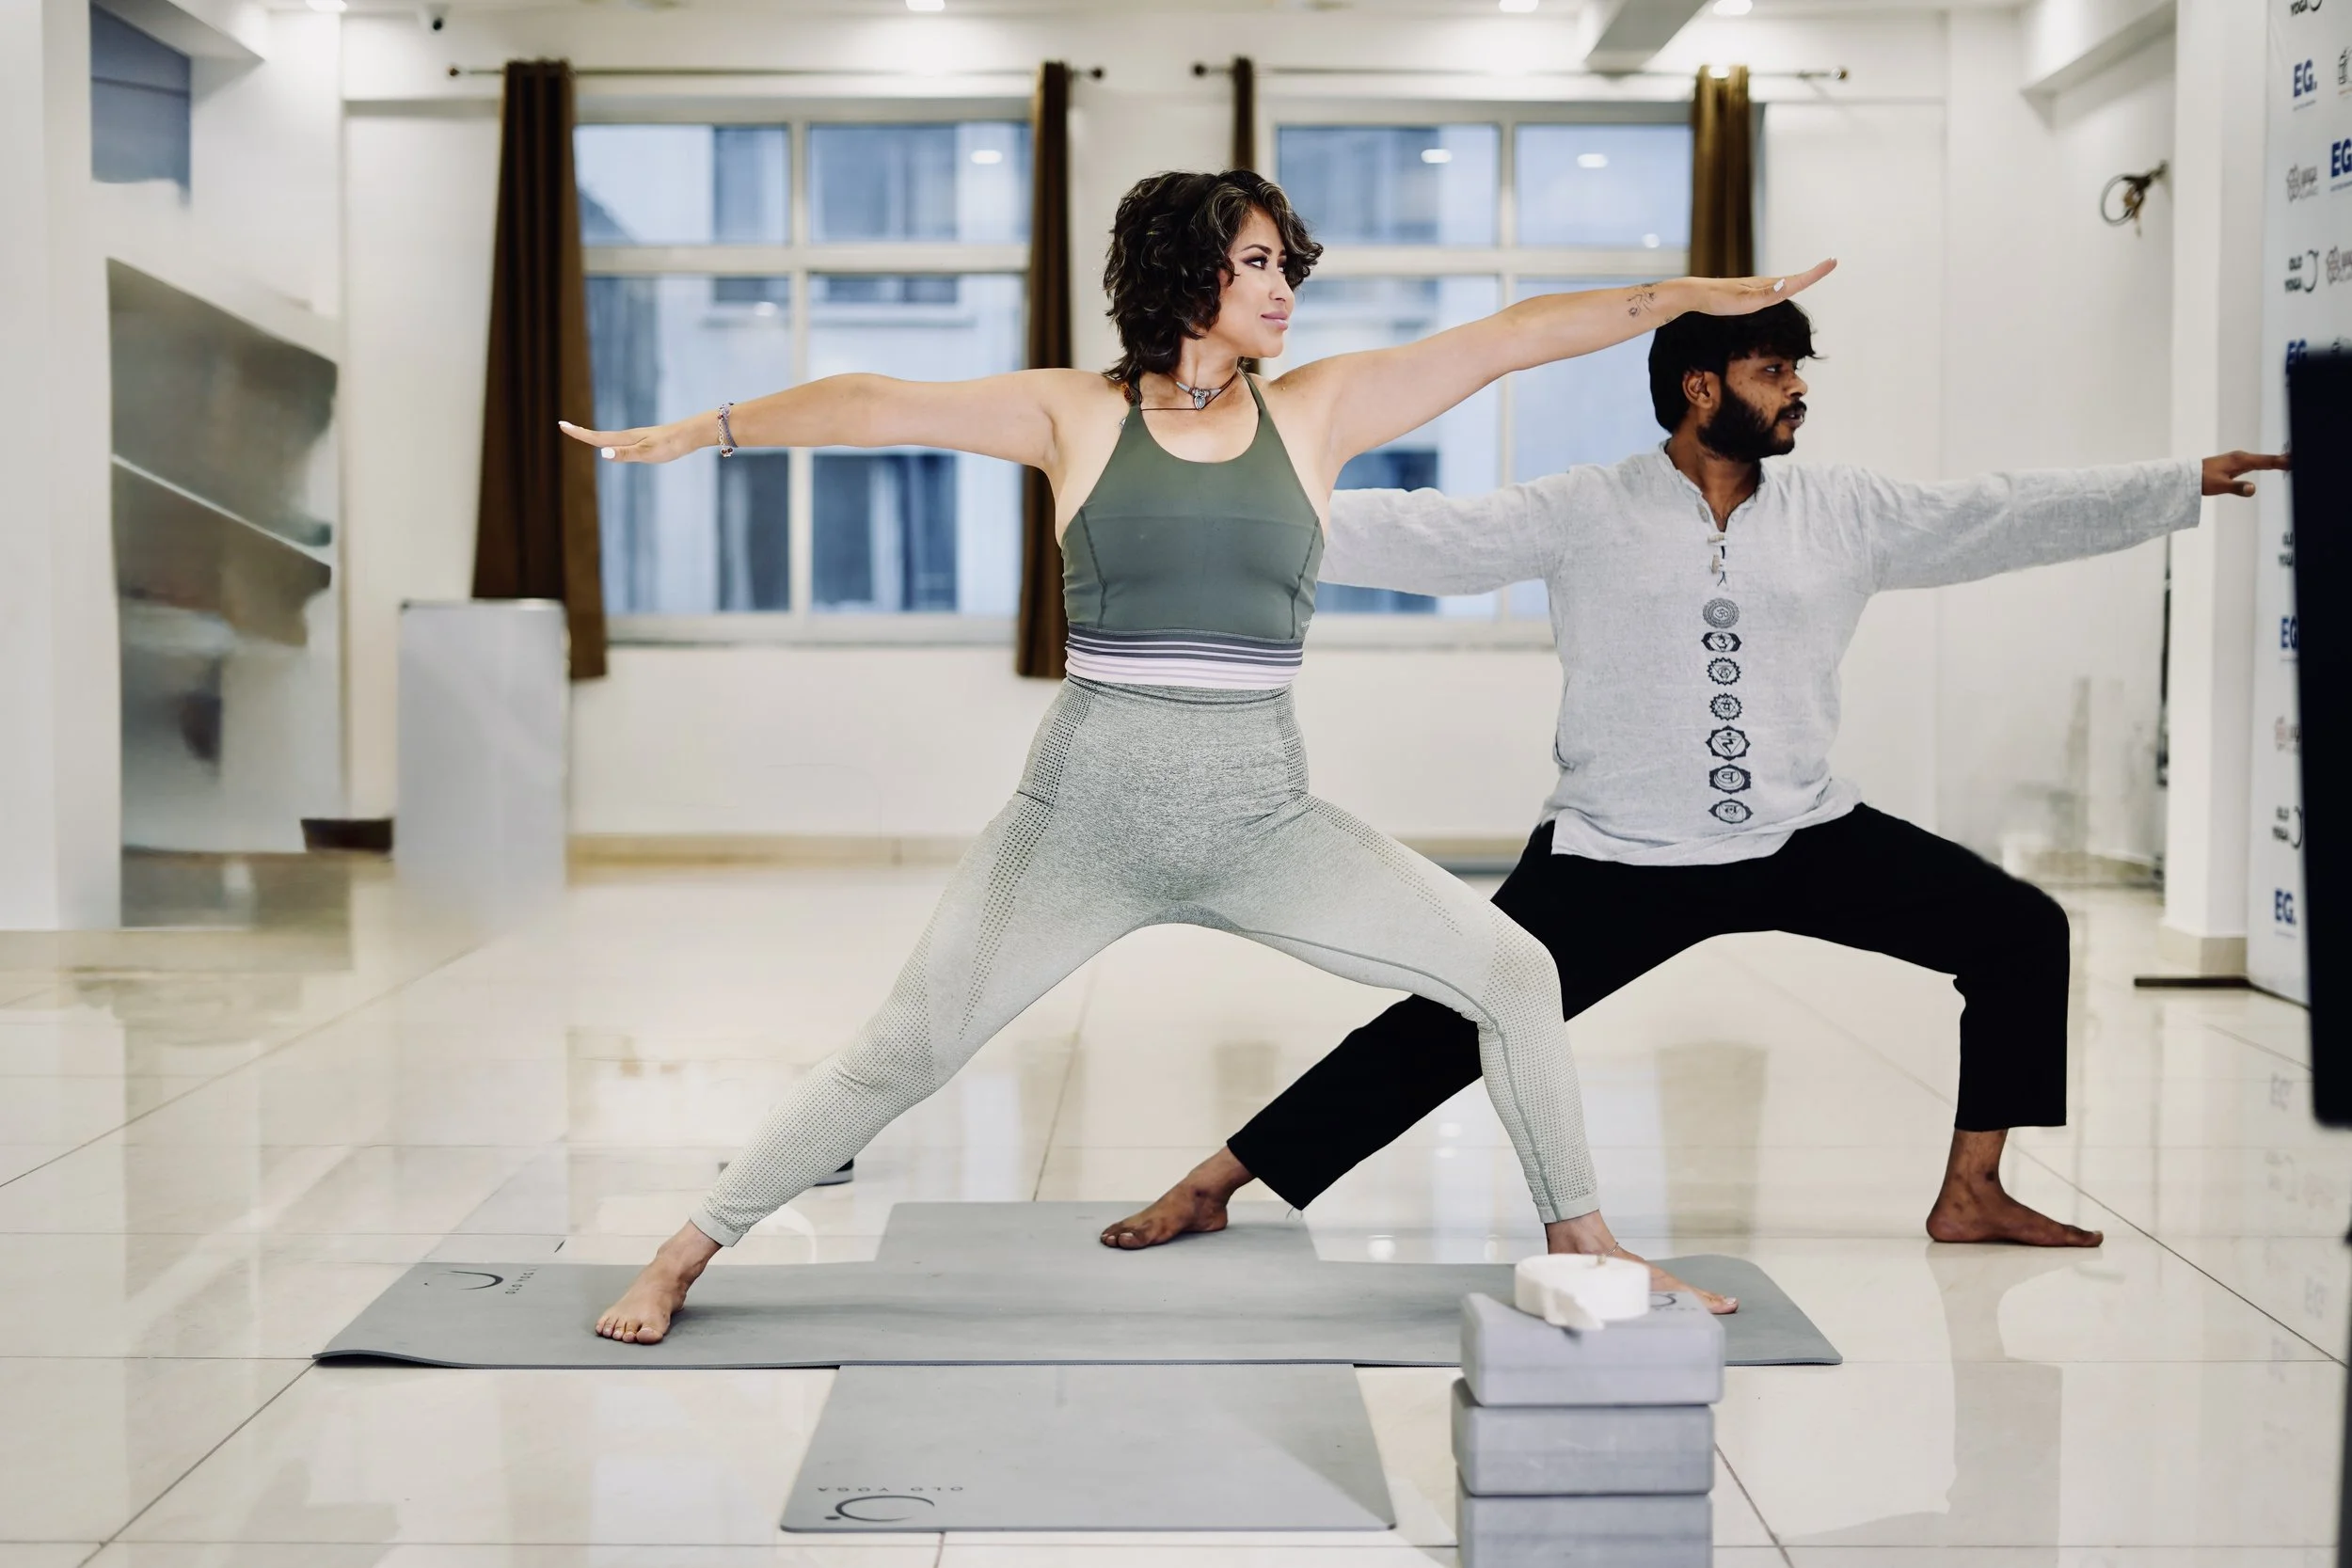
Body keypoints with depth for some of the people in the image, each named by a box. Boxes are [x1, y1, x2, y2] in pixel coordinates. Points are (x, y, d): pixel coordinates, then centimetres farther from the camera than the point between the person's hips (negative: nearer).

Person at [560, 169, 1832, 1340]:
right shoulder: (1077, 415, 3)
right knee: (900, 1056, 0)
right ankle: (682, 1256, 18)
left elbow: (1509, 336, 3)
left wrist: (1698, 294, 1)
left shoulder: (1318, 410, 6)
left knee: (1511, 973, -4)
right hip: (1084, 811, -2)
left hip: (1263, 818, 2)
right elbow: (877, 406, 3)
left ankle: (1582, 1246, 15)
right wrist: (698, 431, 2)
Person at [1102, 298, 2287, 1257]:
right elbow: (1423, 535, -13)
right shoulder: (1586, 515, -8)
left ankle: (1970, 1194, 13)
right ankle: (1213, 1184, 2)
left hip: (1801, 841, 4)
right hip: (1621, 863, -4)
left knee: (2020, 932, -1)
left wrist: (2186, 484, 5)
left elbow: (2007, 516, 5)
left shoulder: (1844, 513, 2)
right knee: (1442, 1029, -9)